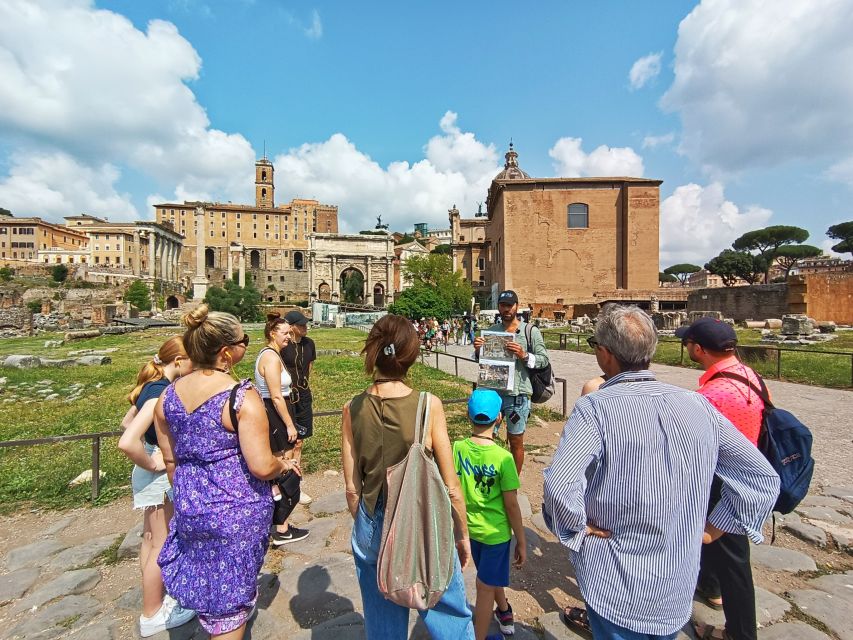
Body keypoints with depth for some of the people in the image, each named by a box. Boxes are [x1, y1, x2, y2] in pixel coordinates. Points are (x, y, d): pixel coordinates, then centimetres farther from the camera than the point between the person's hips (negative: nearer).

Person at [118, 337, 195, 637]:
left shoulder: (152, 385, 1)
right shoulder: (162, 392, -27)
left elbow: (127, 421, 16)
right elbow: (127, 443, -35)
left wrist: (153, 446, 10)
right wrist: (152, 464, -20)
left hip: (156, 477, 9)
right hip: (159, 477, -9)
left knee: (151, 539, 23)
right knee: (162, 545, 9)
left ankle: (156, 598, 42)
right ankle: (152, 615, 27)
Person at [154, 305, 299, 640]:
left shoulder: (169, 395, -3)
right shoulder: (242, 397, -23)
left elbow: (170, 461, 8)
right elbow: (261, 467, -24)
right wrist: (284, 464, -3)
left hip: (190, 510, 6)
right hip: (237, 513, -6)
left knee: (206, 591, 30)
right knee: (229, 604, 15)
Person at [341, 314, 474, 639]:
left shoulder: (353, 408, -12)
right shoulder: (428, 405, -19)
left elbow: (352, 488, -3)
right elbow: (451, 487, -11)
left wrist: (364, 527, 15)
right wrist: (463, 534, 5)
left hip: (374, 527, 3)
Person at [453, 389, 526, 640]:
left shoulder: (457, 449, -15)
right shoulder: (503, 457, -26)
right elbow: (511, 505, -17)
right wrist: (521, 541, -3)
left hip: (470, 527, 5)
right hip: (496, 532, -5)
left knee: (491, 578, 30)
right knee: (486, 587, 15)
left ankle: (504, 613, 55)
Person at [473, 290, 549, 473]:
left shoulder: (531, 331, -2)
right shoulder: (491, 330, 8)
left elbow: (544, 359, -7)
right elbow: (481, 360, 16)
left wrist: (524, 356, -23)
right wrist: (478, 350, -5)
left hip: (517, 394, -3)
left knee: (516, 441, 10)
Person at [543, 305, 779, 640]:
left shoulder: (594, 408, -24)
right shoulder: (697, 404, -8)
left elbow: (559, 488, -36)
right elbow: (764, 479, 0)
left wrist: (578, 529, -16)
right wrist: (709, 530, 4)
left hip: (617, 588, -5)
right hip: (678, 589, 5)